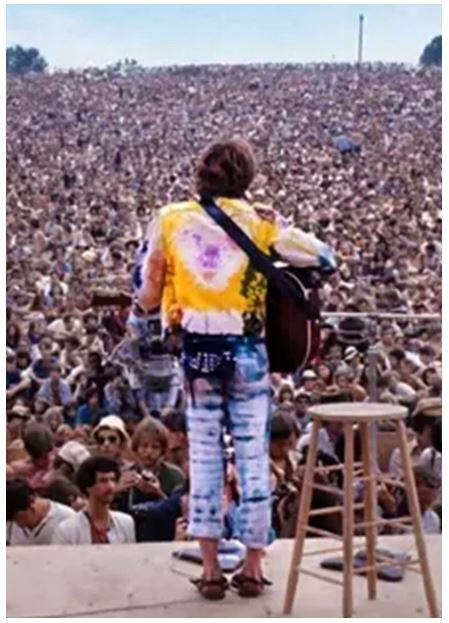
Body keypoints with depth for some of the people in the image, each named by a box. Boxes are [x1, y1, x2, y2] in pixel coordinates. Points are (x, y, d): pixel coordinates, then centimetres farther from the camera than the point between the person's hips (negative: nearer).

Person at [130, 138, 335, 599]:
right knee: (253, 457, 8)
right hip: (246, 351, -1)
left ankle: (210, 571, 8)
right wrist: (279, 229, 21)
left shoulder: (169, 221, 2)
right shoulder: (259, 221, -1)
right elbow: (324, 258, 2)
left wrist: (139, 315, 28)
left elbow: (147, 285, 7)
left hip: (194, 352, 1)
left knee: (204, 458, 9)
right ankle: (253, 569, 13)